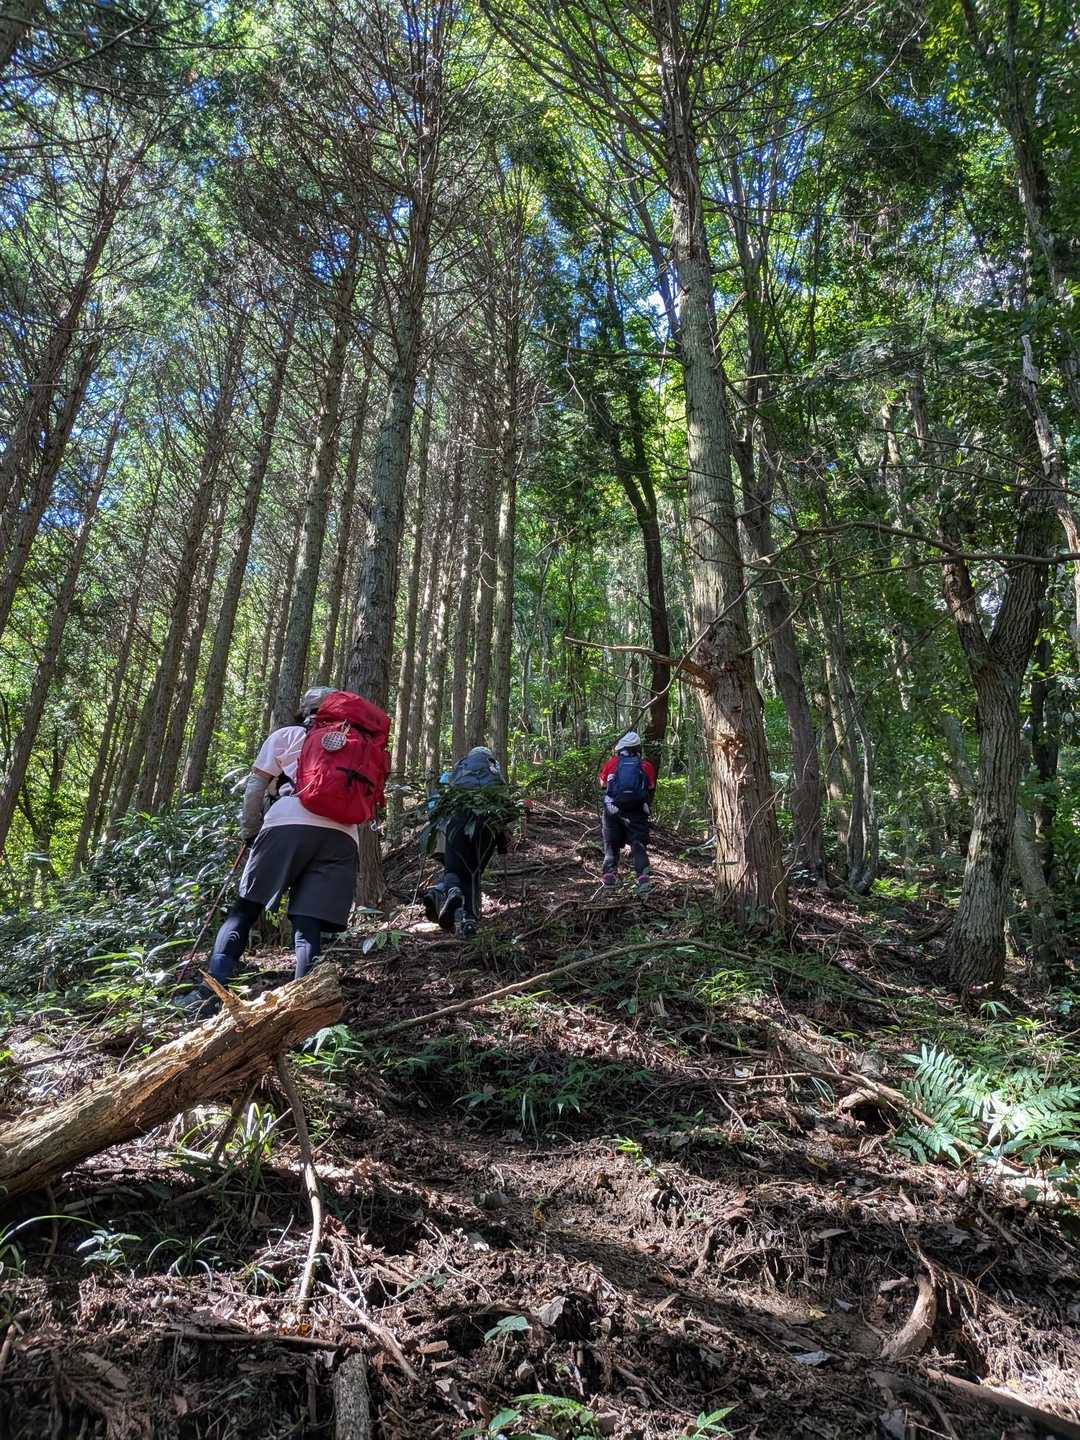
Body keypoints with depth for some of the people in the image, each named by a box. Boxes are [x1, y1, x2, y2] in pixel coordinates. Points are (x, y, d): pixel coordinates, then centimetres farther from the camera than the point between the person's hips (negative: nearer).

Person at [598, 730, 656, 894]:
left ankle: (610, 873, 2)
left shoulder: (611, 763, 7)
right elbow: (651, 790, 10)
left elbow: (602, 785, 20)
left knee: (611, 844, 14)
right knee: (638, 845, 1)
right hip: (637, 812, 0)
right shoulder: (647, 766, 6)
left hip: (613, 811, 0)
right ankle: (644, 876, -16)